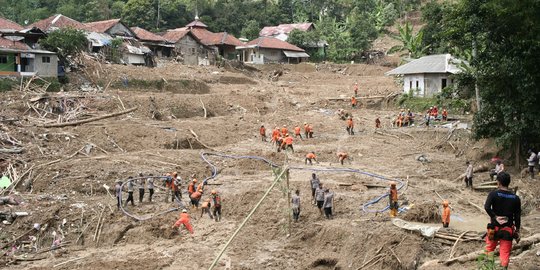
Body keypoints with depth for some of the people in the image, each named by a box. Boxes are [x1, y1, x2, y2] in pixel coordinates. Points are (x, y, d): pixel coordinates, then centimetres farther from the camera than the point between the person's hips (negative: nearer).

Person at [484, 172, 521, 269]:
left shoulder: (493, 194, -11)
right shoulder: (515, 198, -3)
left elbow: (487, 207, -27)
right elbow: (517, 217, 0)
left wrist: (495, 217, -16)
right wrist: (517, 231, 7)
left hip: (495, 227, -1)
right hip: (508, 230, 1)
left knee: (489, 249, 17)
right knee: (505, 253, 6)